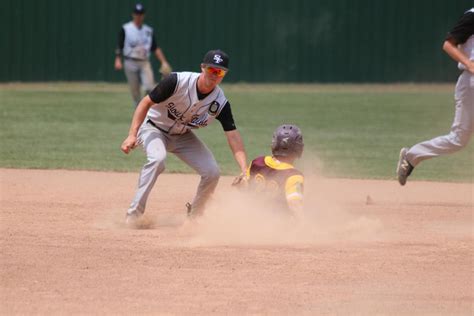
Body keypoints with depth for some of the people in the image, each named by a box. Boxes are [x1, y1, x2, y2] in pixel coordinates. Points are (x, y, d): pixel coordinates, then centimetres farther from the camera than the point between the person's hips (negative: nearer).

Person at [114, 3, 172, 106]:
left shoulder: (149, 31, 10)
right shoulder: (125, 29, 0)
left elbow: (155, 48, 9)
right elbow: (119, 46, -3)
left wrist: (164, 62, -1)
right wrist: (118, 60, -16)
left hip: (144, 63, 2)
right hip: (130, 63, -2)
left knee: (149, 87, -16)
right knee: (135, 91, 1)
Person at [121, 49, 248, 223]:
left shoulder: (220, 103, -18)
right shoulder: (177, 82, -29)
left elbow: (233, 135, -20)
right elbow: (146, 102, -22)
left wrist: (245, 170, -33)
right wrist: (132, 135, -30)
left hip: (183, 136, 4)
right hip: (154, 128, -4)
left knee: (212, 172, -10)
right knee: (157, 158, -35)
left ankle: (194, 215, 15)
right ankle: (134, 214, -29)